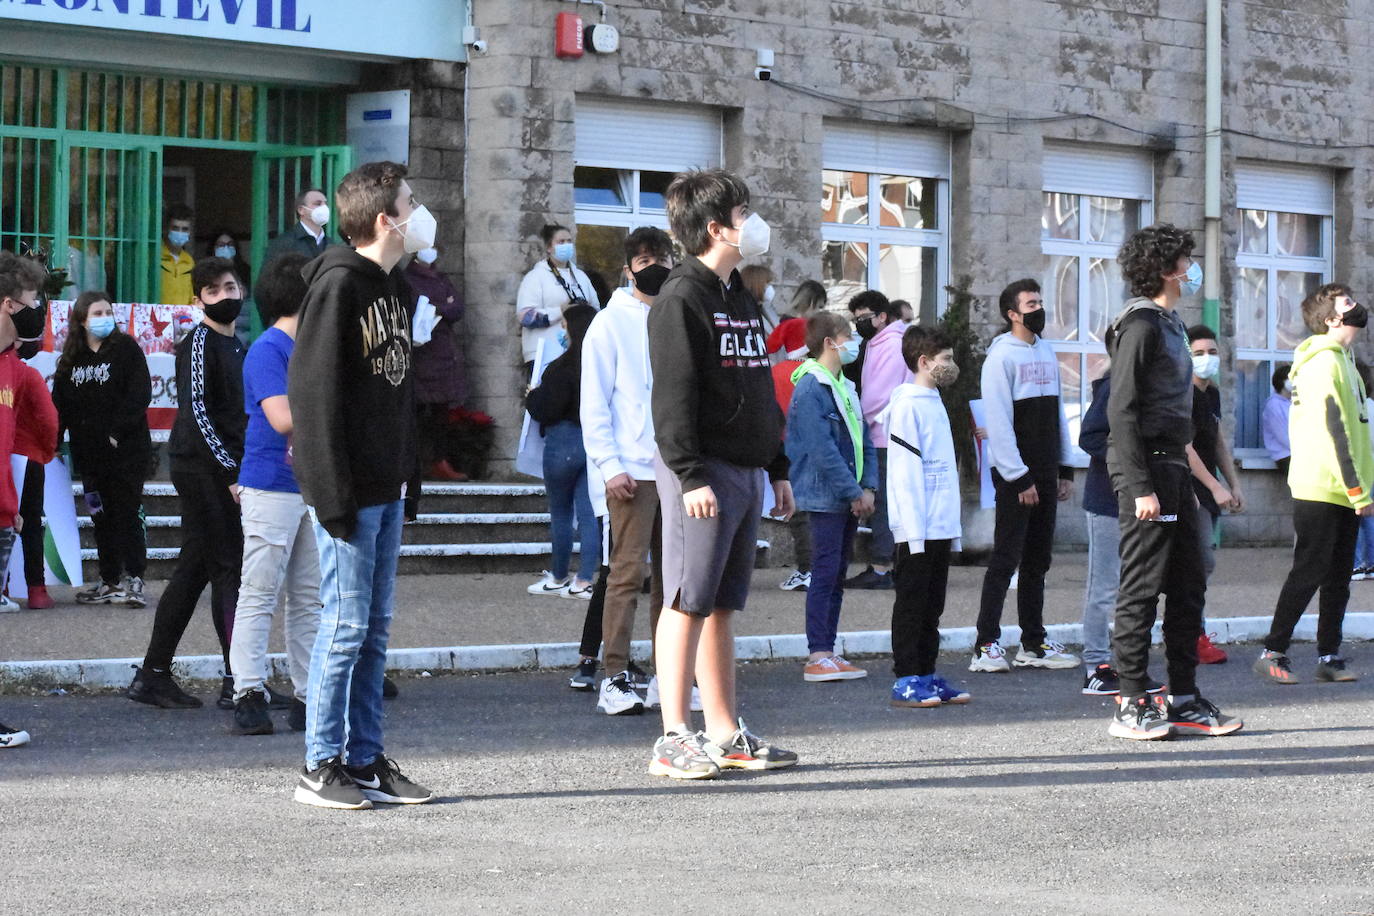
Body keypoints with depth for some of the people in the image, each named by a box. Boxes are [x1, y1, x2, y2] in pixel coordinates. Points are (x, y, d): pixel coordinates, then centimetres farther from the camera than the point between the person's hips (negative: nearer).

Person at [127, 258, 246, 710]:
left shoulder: (234, 345, 19)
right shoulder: (200, 341, -9)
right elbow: (197, 411, -16)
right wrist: (231, 472, -18)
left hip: (222, 471, 9)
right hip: (202, 468, -9)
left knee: (194, 570, 10)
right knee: (229, 568, -9)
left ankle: (153, 676, 14)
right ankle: (238, 681, -8)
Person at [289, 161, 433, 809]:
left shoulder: (395, 286, 14)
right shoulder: (338, 284, -13)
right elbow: (313, 390, -17)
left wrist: (408, 469, 14)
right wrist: (333, 493, -20)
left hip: (387, 488, 9)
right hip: (348, 490, -9)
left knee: (375, 629, 11)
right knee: (346, 625, -5)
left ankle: (365, 760, 16)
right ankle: (321, 767, 3)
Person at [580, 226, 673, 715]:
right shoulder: (611, 323, 0)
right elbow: (595, 403, -3)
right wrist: (609, 466, -12)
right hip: (633, 471, -5)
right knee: (628, 571, -7)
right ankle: (615, 678, -4)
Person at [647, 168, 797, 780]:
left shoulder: (741, 299, 19)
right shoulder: (682, 299, -9)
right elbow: (672, 396, -16)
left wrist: (777, 469, 22)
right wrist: (690, 476, -22)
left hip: (745, 471, 9)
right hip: (703, 473, -9)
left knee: (722, 606, 11)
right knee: (687, 603, -8)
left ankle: (726, 735, 14)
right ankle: (674, 741, -7)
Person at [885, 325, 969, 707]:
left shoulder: (934, 403, 17)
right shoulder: (907, 404, -11)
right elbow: (905, 471, -16)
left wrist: (953, 527, 16)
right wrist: (915, 532, -20)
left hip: (941, 527, 9)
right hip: (918, 528, -9)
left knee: (933, 603, 11)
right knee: (912, 603, -3)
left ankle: (926, 674, 17)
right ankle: (906, 681, 0)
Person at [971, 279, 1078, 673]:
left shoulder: (1047, 352, 15)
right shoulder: (1001, 356, -10)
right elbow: (999, 423, -15)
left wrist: (1065, 468, 15)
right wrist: (1019, 477, -17)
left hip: (1045, 474, 7)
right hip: (1015, 476, -7)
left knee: (1037, 560, 10)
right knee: (1006, 558, -9)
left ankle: (1034, 644, 15)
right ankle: (986, 646, -7)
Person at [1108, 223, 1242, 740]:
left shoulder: (1171, 324, 18)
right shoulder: (1141, 324, -12)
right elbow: (1122, 411, -17)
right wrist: (1140, 487, -22)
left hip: (1173, 465, 10)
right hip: (1147, 466, -10)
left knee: (1188, 586, 11)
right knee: (1141, 589, -6)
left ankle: (1184, 701, 17)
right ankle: (1132, 705, -2)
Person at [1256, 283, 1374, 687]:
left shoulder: (1340, 360, 19)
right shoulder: (1325, 361, -13)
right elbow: (1333, 430, -19)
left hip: (1341, 493, 9)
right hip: (1321, 491, -9)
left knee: (1338, 577, 8)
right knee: (1309, 572, -7)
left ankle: (1329, 657, 11)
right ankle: (1272, 654, -2)